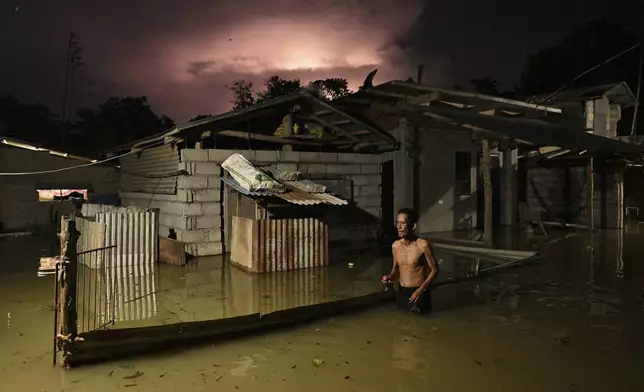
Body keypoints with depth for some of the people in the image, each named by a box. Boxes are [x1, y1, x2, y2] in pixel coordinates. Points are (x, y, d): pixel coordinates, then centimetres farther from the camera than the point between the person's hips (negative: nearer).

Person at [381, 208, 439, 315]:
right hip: (401, 292, 5)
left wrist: (421, 289, -17)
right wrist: (390, 277, -6)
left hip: (418, 292, -5)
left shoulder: (423, 244, -16)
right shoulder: (395, 245, 0)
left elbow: (434, 269, -8)